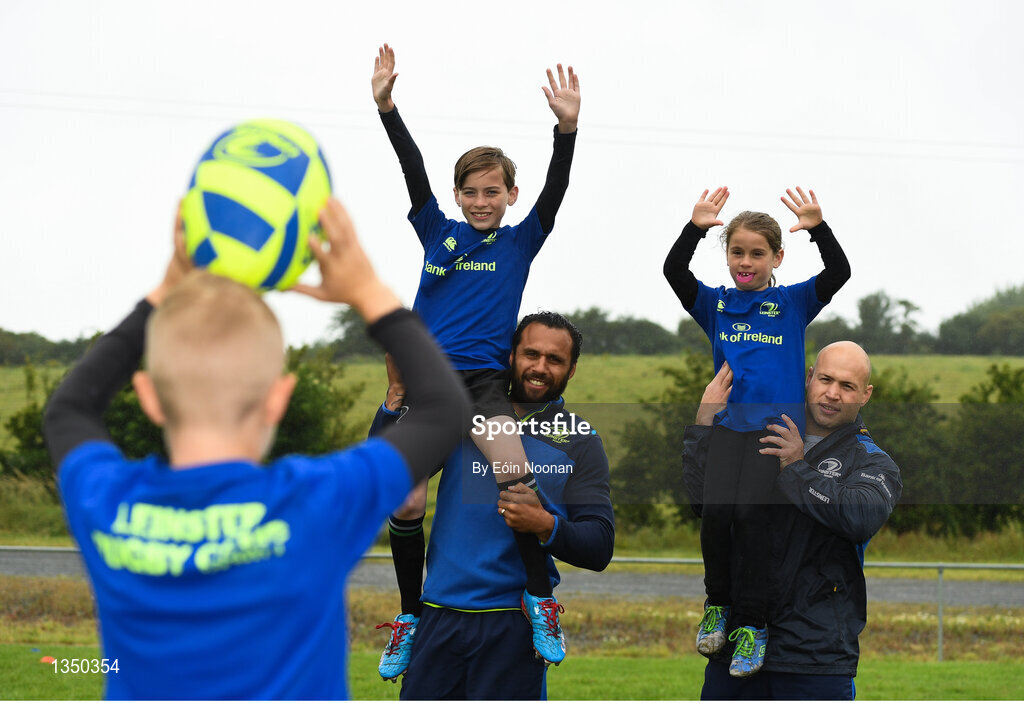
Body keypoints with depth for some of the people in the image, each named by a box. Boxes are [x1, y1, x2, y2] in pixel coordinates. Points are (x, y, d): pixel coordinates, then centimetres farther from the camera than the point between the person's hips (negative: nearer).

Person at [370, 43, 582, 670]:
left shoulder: (521, 242, 10)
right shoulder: (439, 233, 13)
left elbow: (554, 189, -4)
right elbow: (413, 170, 2)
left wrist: (568, 128, -20)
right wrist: (386, 107, -9)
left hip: (485, 379, -2)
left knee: (516, 476, -28)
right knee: (407, 503, -6)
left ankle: (541, 600, -16)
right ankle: (411, 618, 12)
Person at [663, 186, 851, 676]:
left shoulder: (793, 303, 10)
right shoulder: (714, 304, 13)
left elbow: (838, 273, -5)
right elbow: (674, 272, -2)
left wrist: (818, 229, -21)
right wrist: (695, 228, -17)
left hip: (778, 421, -2)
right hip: (729, 420, 2)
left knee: (750, 509, -21)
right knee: (716, 508, -19)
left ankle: (752, 623, -11)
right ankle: (718, 602, 5)